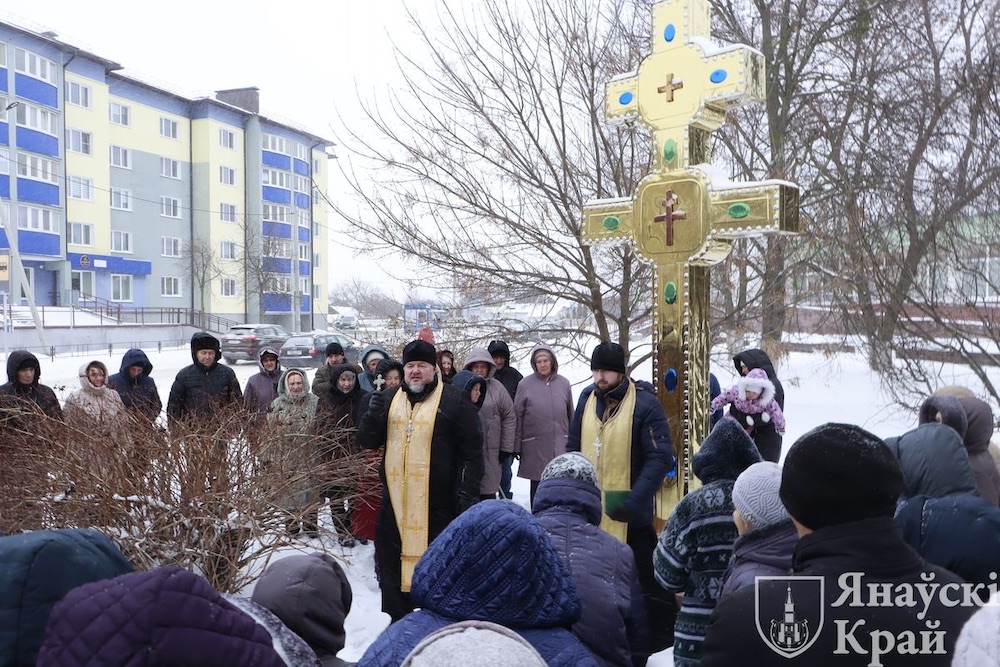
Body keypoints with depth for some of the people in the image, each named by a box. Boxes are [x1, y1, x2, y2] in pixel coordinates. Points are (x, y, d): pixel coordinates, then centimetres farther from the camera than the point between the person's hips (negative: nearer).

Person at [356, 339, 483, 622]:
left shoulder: (454, 401, -3)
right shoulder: (389, 399, 11)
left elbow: (471, 450, -5)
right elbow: (367, 442, 11)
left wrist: (468, 492, -11)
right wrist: (373, 415, -8)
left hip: (439, 506, -4)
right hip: (395, 503, 5)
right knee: (391, 568, 13)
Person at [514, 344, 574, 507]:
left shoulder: (564, 383, 5)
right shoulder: (525, 384, -3)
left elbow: (571, 415, 13)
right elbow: (517, 417, -1)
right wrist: (516, 446, -2)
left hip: (561, 445, 2)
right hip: (535, 446, -2)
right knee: (537, 485, 9)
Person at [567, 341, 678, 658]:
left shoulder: (645, 404, -15)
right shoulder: (587, 398, 3)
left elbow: (660, 458, -18)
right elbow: (573, 447, 12)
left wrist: (636, 500, -25)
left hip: (627, 513, -6)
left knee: (645, 576, 7)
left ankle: (661, 635, 25)